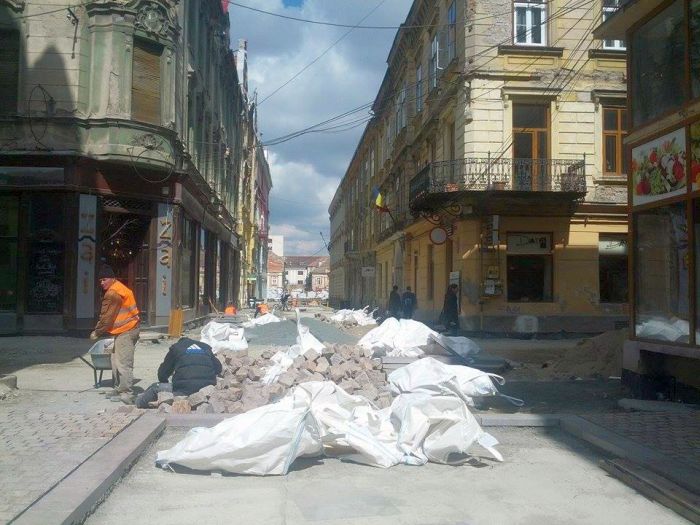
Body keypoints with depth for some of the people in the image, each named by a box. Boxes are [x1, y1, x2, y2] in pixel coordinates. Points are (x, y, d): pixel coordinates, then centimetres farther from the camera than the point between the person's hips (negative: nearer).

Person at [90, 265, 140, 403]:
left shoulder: (113, 294, -17)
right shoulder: (119, 288, 17)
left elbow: (107, 317, -15)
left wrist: (97, 332, -3)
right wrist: (101, 330, 18)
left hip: (125, 332, -11)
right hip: (128, 329, 11)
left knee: (123, 363, -10)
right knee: (116, 361, 17)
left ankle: (126, 394, -9)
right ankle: (119, 389, 25)